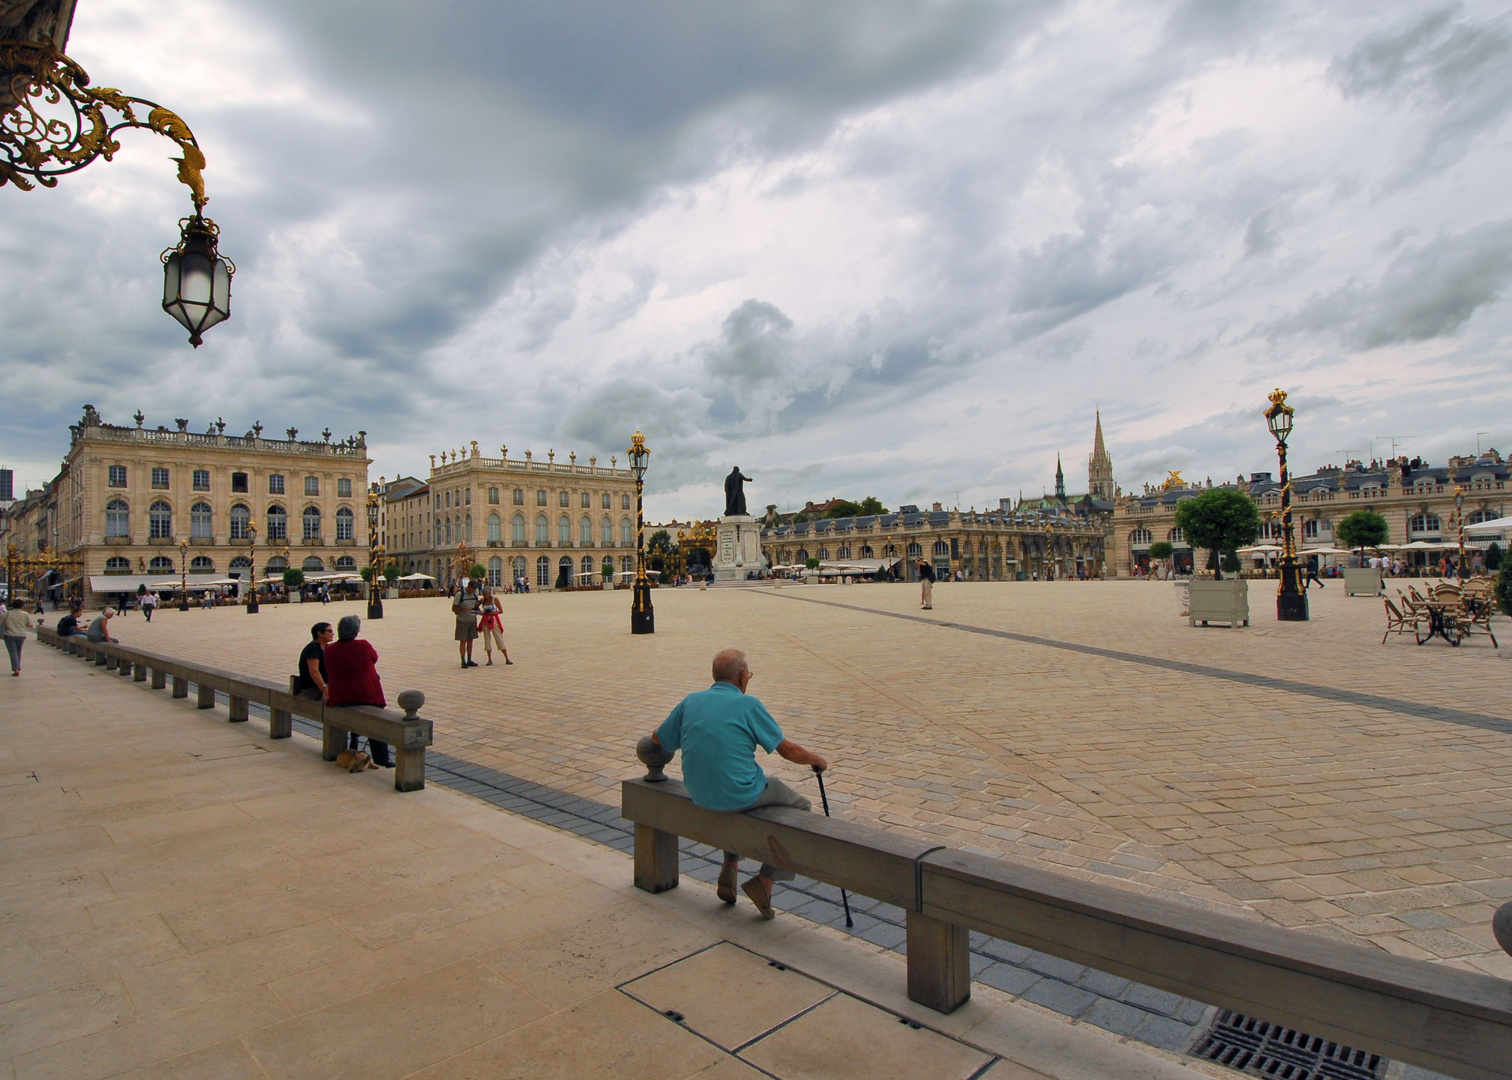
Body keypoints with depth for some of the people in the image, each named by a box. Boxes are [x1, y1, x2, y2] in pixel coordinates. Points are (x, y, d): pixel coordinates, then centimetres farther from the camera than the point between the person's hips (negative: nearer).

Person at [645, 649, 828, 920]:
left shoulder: (690, 701, 2)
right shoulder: (748, 704, -11)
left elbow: (658, 738, 15)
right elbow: (789, 750, -6)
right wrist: (817, 760, 13)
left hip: (699, 796, 6)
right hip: (741, 795, -6)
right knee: (800, 807, 15)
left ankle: (730, 867, 31)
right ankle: (765, 880, 9)